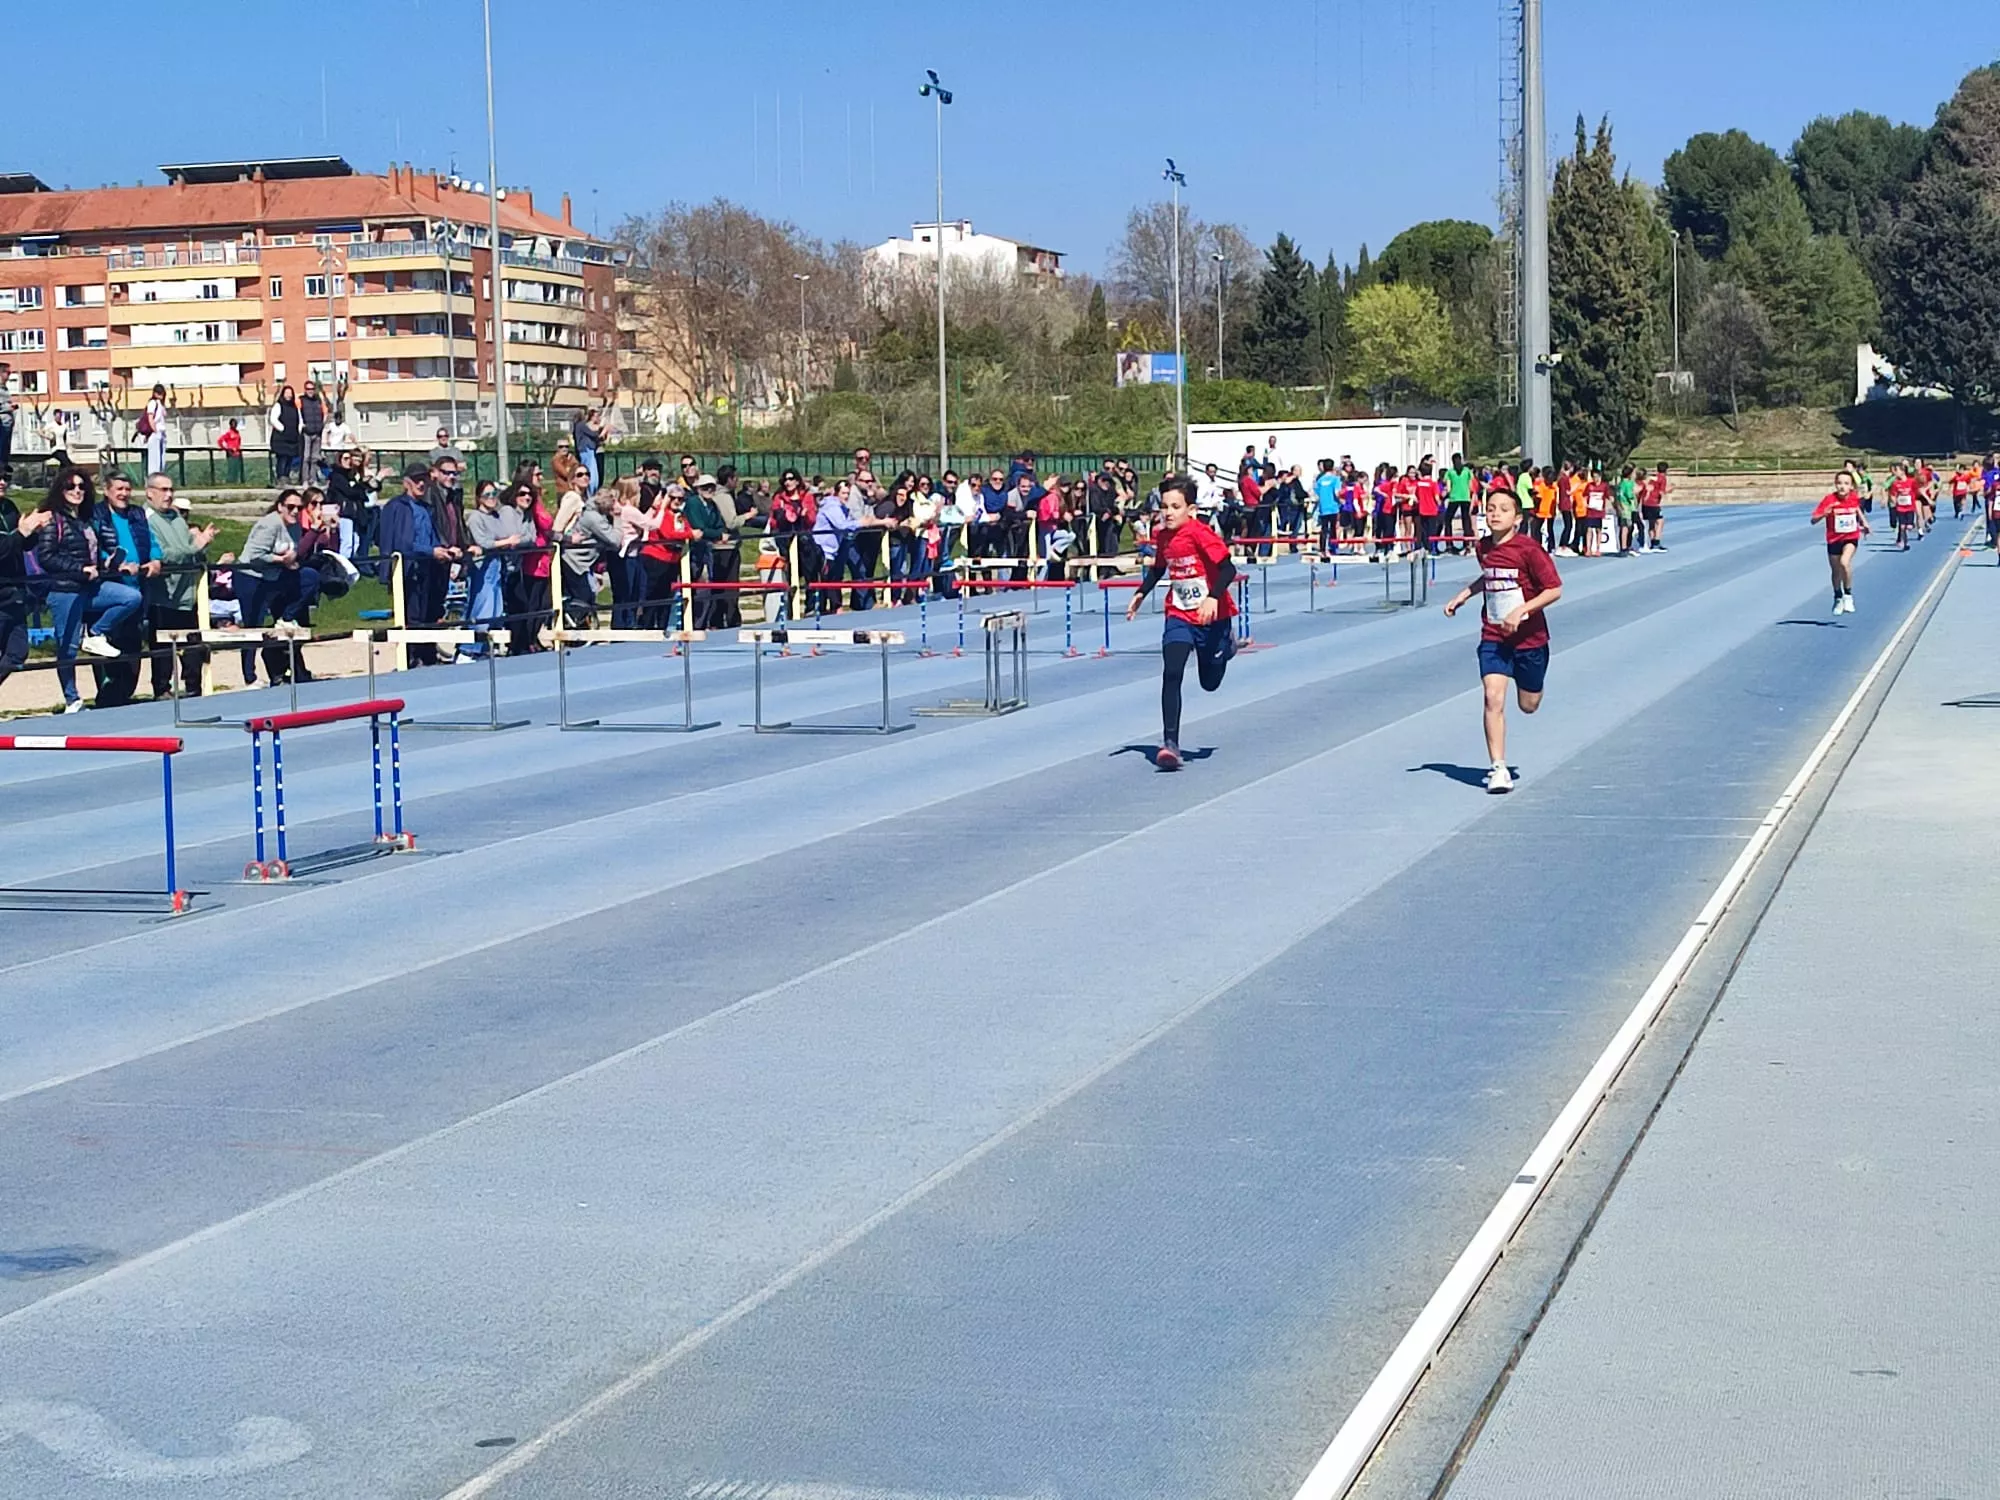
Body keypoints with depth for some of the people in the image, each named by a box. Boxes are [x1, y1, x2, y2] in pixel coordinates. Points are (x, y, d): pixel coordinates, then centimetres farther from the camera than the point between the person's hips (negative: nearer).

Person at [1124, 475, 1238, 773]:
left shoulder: (1200, 533, -20)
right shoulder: (1162, 536, -1)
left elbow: (1228, 569, -24)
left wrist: (1213, 597, -37)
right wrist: (1141, 594, 6)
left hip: (1212, 616, -4)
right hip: (1179, 616, 4)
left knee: (1210, 682, 13)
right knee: (1171, 674, -18)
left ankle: (1226, 641, 46)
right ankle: (1170, 743, -18)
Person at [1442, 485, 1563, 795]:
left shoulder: (1528, 548, -16)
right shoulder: (1484, 547, 1)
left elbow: (1554, 590, -16)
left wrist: (1521, 610, -25)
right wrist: (1464, 595, 10)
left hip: (1529, 637, -3)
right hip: (1493, 638, 3)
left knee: (1528, 705, 13)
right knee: (1493, 698, -14)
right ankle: (1498, 768, -10)